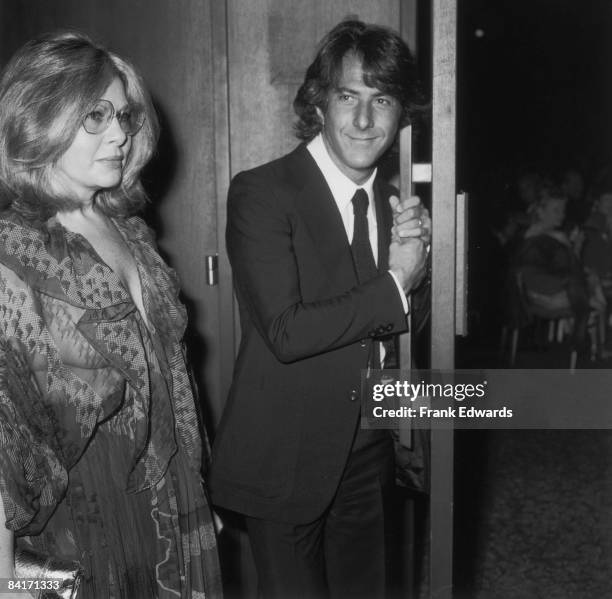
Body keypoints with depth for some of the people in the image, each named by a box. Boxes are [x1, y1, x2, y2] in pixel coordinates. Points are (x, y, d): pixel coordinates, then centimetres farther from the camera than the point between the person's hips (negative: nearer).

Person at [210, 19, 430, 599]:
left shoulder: (392, 198, 5)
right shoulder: (261, 192, -15)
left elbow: (397, 325, 7)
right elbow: (286, 332, -24)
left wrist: (414, 254, -11)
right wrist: (394, 284, -16)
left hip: (367, 452, 6)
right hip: (284, 458, -6)